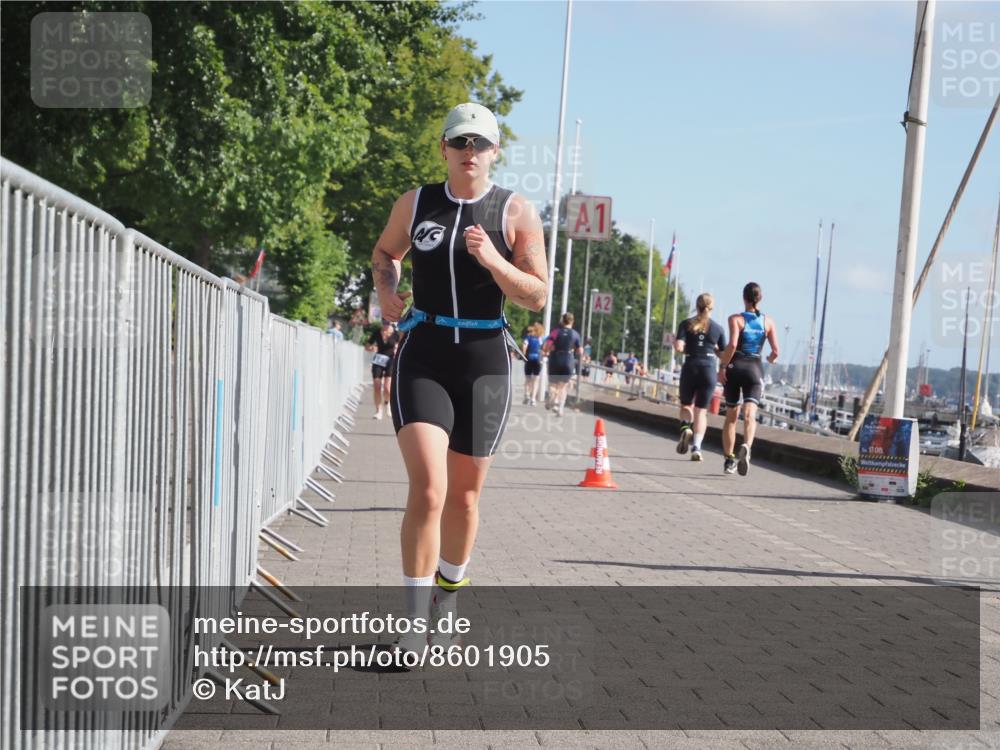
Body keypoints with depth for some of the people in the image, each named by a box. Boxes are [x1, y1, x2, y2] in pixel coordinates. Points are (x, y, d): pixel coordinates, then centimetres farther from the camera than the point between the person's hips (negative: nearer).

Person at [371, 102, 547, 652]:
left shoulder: (516, 213, 0)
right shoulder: (414, 204, 5)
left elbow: (537, 297, -4)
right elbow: (385, 252, 26)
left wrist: (493, 260, -20)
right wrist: (385, 289, 5)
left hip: (484, 363, 1)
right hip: (422, 358, 0)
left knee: (463, 495, 11)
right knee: (427, 489, -17)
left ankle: (449, 587, 38)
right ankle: (414, 620, -11)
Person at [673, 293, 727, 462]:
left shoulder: (686, 324, 0)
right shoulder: (718, 329, 3)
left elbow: (678, 347, -10)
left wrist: (688, 349, 10)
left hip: (690, 368, 0)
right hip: (709, 369, 0)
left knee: (686, 405, 19)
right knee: (701, 410, 7)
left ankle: (686, 428, -11)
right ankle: (696, 447, -5)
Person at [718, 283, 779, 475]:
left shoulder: (736, 319, -4)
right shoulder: (768, 322, 4)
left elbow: (732, 345, -19)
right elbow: (775, 351, 0)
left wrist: (722, 367, -11)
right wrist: (770, 359, 22)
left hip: (735, 367, 0)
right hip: (755, 369, 0)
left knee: (731, 417, 13)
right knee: (750, 415, -11)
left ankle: (729, 460, 17)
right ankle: (746, 447, -40)